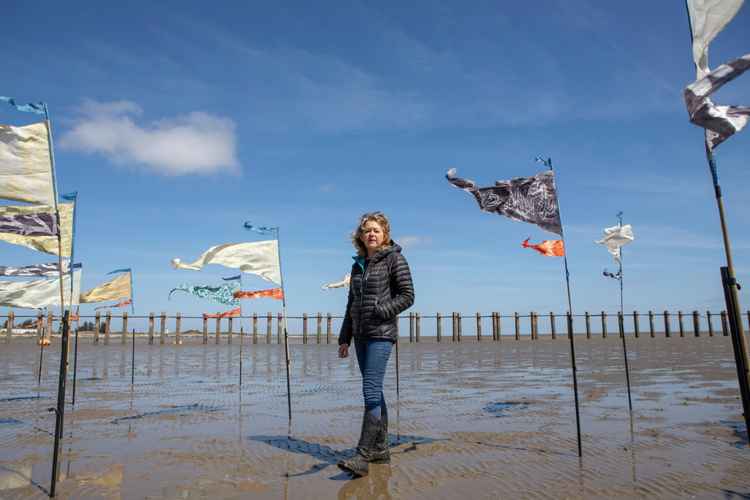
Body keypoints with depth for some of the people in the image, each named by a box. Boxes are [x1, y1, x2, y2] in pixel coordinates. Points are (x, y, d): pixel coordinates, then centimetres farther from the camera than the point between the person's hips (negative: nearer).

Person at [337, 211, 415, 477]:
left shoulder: (394, 259, -2)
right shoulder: (358, 265, 15)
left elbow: (407, 296, -7)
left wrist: (380, 312, -17)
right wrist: (345, 338, 16)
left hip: (382, 334, -7)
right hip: (361, 335, 7)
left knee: (371, 390, -14)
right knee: (374, 391, 11)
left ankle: (362, 457, -13)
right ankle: (381, 449, 21)